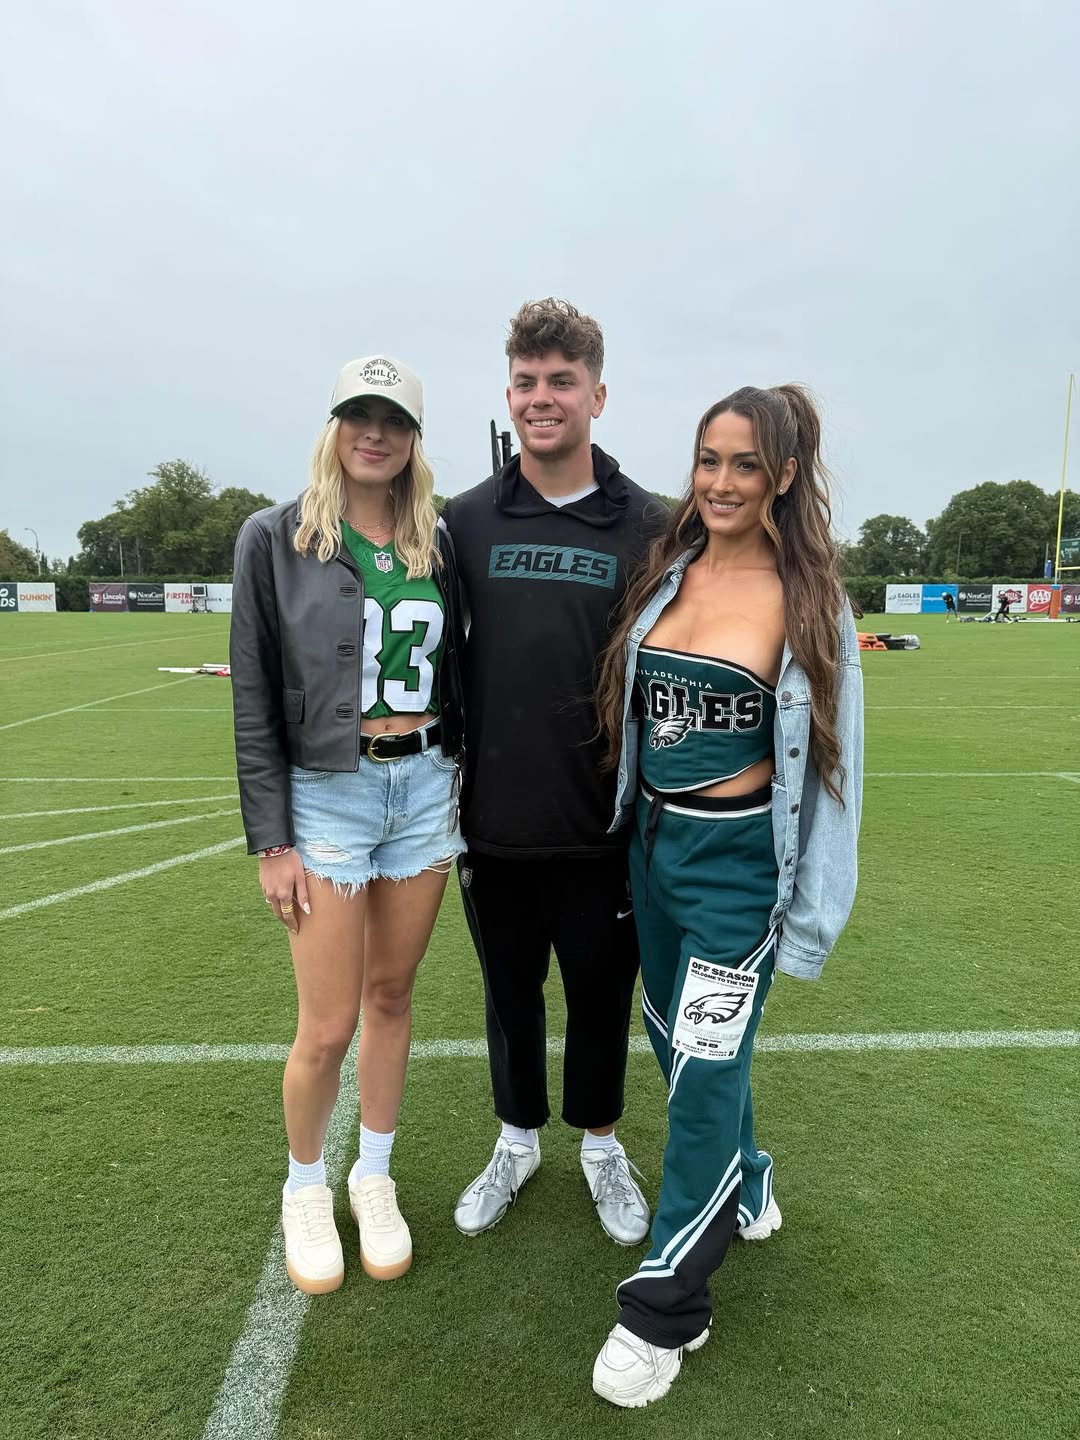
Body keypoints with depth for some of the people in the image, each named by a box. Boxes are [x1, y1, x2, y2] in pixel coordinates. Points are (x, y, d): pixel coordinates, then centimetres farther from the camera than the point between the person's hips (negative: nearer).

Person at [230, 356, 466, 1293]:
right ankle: (305, 1188, 31)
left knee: (392, 997, 14)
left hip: (425, 788, 3)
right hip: (326, 794, -3)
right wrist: (270, 840, -7)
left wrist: (466, 779, 9)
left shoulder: (437, 544, 6)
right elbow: (254, 698, -5)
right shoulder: (276, 539, -4)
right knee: (327, 1028, 2)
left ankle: (375, 1178, 36)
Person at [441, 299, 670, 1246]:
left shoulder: (649, 527, -4)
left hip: (605, 828, -1)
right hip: (495, 823, 2)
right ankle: (517, 1141, 42)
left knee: (602, 993, 15)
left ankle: (601, 1143, 41)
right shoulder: (466, 522, 1)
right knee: (510, 991, 18)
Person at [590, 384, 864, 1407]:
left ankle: (664, 1306, 20)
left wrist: (808, 904, -5)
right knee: (674, 1035, 19)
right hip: (655, 840, 6)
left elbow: (828, 753, -5)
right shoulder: (669, 574, 3)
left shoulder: (805, 597, -9)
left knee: (704, 1066, 0)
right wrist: (640, 821, 12)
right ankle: (743, 1190, 47)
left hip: (739, 855, -5)